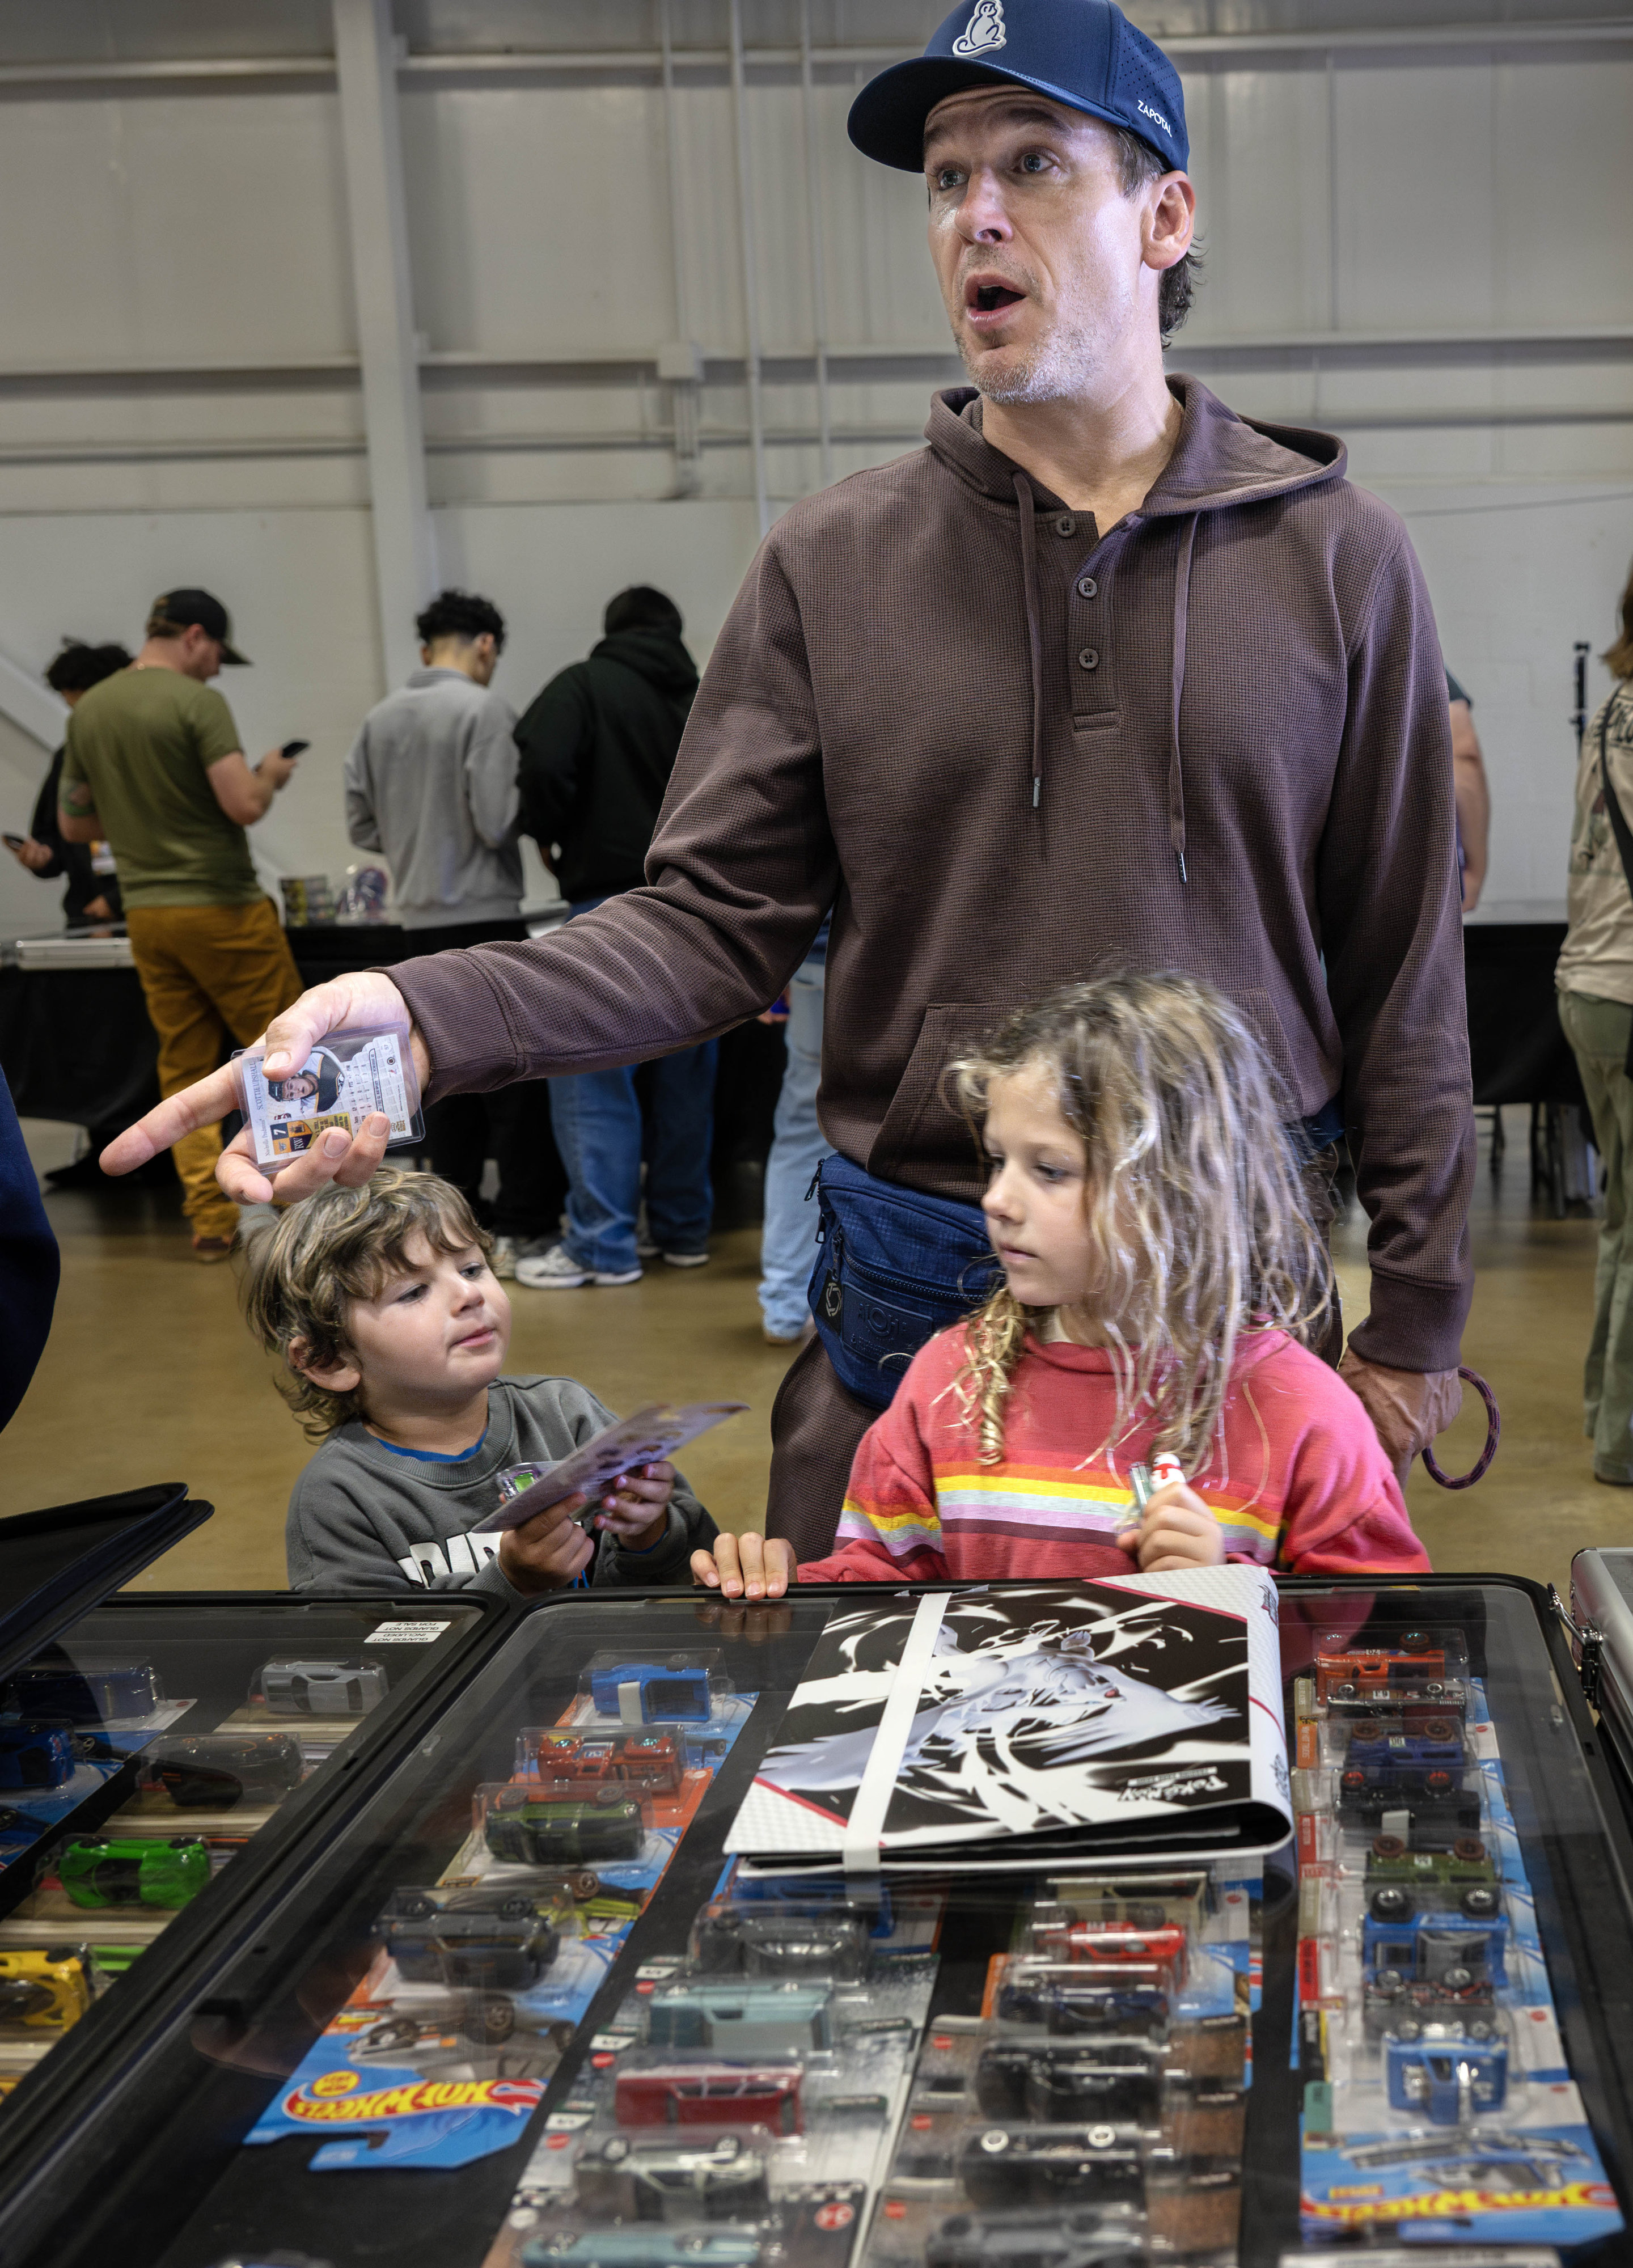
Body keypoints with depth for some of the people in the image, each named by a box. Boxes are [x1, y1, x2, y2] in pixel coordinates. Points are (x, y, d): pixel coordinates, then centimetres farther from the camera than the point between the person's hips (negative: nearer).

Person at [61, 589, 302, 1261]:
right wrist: (269, 775, 0)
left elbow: (72, 823, 15)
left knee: (184, 1068, 9)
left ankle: (210, 1219, 7)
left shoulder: (88, 710, 8)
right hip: (222, 906, -6)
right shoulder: (197, 703, -13)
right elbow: (244, 805, -21)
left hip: (146, 914, 6)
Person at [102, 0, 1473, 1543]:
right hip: (915, 1288, 1)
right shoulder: (833, 562, 0)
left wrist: (1415, 1319, 2)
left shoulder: (1335, 561, -1)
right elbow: (718, 921, -5)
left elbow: (1401, 976, 1)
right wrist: (427, 1016, -22)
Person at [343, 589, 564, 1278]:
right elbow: (497, 821, -17)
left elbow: (362, 827, 9)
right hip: (485, 913, -6)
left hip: (421, 920, 6)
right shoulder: (485, 710, -11)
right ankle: (522, 1229, 0)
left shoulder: (379, 719, 7)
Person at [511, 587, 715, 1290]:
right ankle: (682, 1227, 20)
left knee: (590, 1077, -2)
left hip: (612, 902, -6)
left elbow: (545, 769, -16)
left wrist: (553, 839, 1)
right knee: (686, 1073, 13)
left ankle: (604, 1245, -2)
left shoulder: (583, 686, -1)